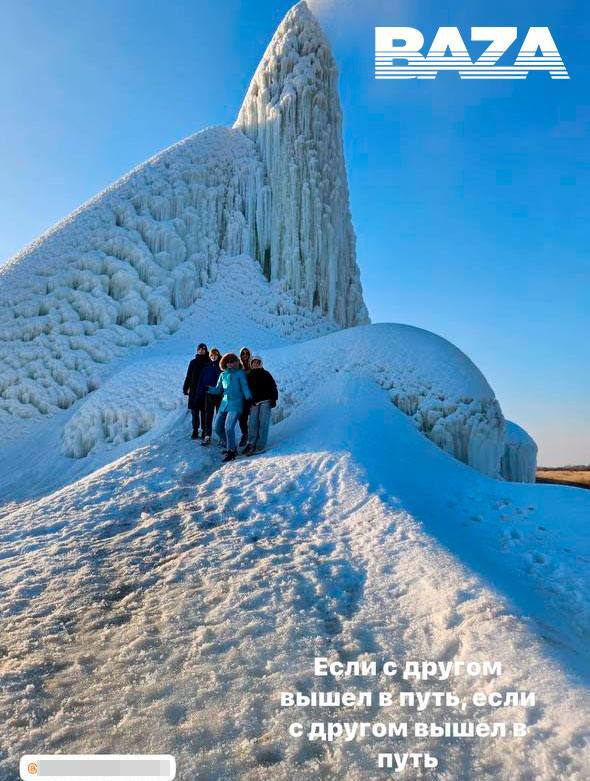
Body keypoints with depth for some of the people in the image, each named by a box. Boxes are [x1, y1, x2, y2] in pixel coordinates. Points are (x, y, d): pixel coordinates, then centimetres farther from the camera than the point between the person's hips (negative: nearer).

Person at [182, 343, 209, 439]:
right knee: (195, 413, 4)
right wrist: (185, 388, 6)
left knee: (204, 413, 1)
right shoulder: (193, 362, 8)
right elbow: (188, 376, 11)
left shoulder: (209, 362, 1)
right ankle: (195, 431, 10)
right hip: (194, 391, 2)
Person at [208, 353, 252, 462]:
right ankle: (231, 447, 24)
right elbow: (218, 390, 17)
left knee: (228, 427, -19)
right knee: (218, 428, 6)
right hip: (224, 404, 6)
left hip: (235, 405, -6)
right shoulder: (223, 375, 15)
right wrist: (210, 389, -3)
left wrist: (249, 398, -21)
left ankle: (231, 451, -6)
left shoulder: (240, 373, 2)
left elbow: (245, 387, -4)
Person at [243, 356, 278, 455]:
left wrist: (273, 399, -7)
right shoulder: (249, 375, 15)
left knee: (263, 423, -8)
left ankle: (260, 447, -10)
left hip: (265, 402, -4)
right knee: (252, 424, -2)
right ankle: (251, 444, 4)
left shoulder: (265, 374, 4)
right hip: (254, 402, 4)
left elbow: (273, 387, 1)